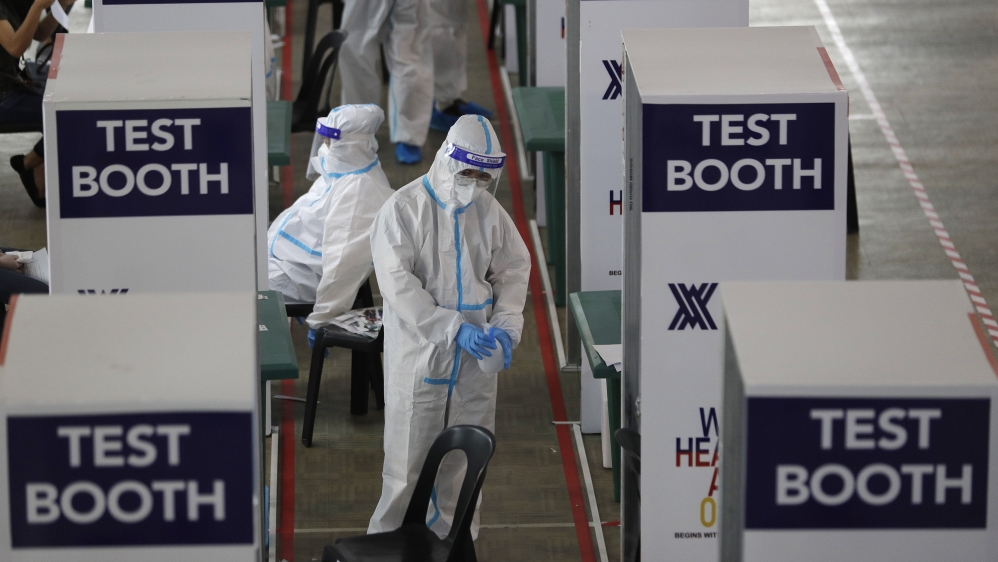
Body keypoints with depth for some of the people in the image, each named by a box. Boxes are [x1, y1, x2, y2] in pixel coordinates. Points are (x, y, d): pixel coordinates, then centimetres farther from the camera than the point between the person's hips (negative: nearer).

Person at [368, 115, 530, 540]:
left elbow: (514, 268, 9)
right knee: (408, 459, 0)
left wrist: (506, 325, -9)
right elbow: (397, 283, -17)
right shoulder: (404, 209, -11)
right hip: (418, 354, -4)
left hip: (474, 360, 4)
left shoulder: (489, 211, 2)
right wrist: (455, 329, -23)